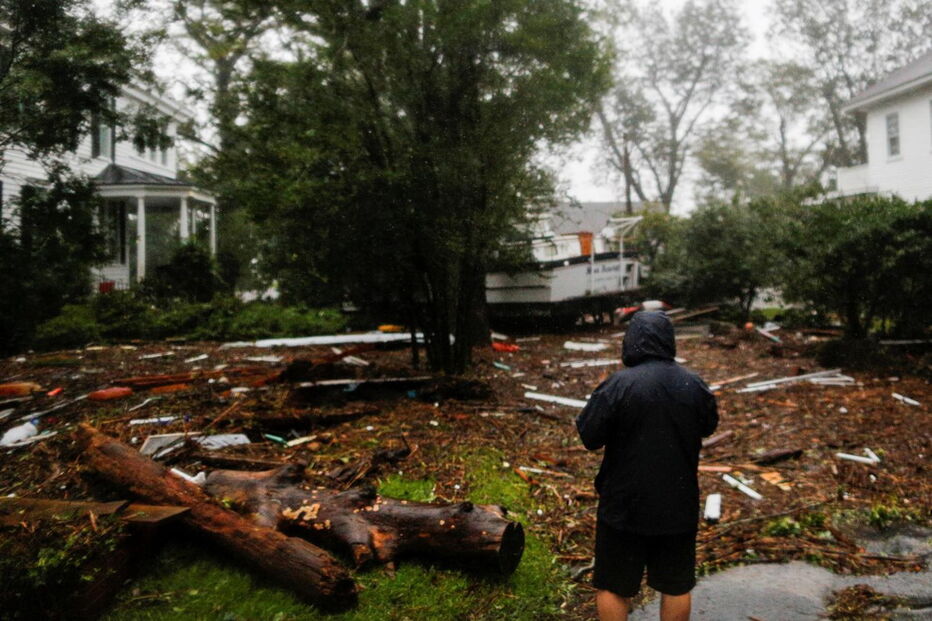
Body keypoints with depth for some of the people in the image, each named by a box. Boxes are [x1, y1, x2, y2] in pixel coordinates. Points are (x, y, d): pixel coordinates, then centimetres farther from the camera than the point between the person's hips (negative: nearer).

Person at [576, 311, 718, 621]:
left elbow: (588, 436, -14)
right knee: (676, 587, 19)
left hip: (625, 505, -3)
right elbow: (709, 425, 13)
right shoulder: (695, 385, -4)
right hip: (680, 505, 4)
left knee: (614, 587, 12)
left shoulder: (617, 385, -18)